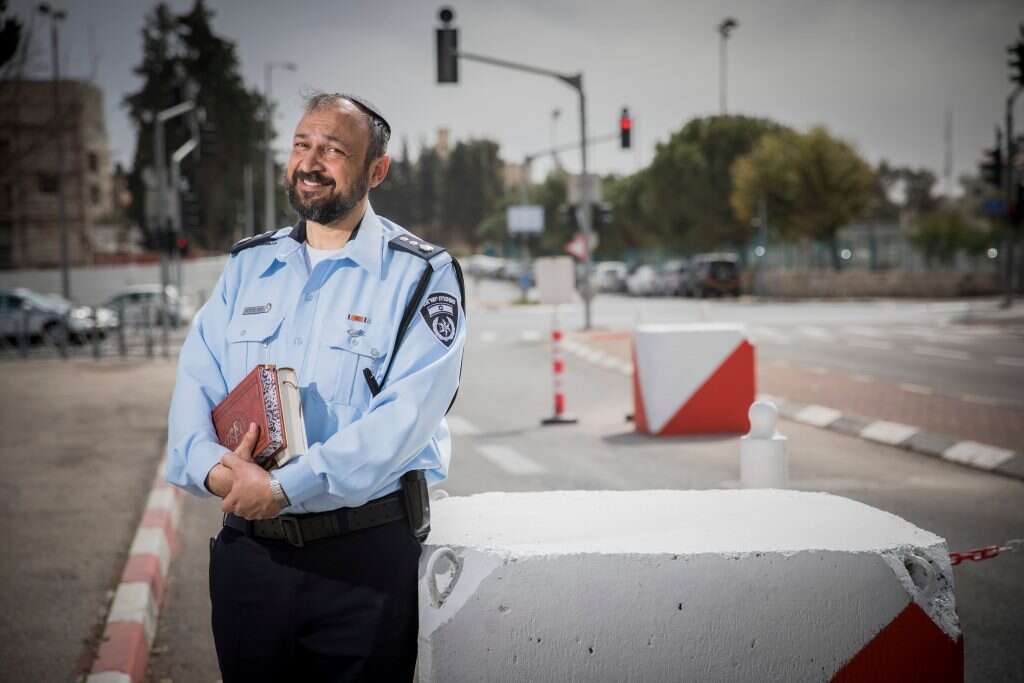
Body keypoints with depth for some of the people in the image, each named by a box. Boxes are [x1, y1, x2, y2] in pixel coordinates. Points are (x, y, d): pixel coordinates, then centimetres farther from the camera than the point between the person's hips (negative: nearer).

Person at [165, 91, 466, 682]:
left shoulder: (420, 276, -5)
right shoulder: (248, 265, 11)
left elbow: (408, 412, -18)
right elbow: (196, 384, 5)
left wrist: (284, 488, -24)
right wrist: (213, 467, -17)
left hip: (365, 555, -4)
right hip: (247, 548, 4)